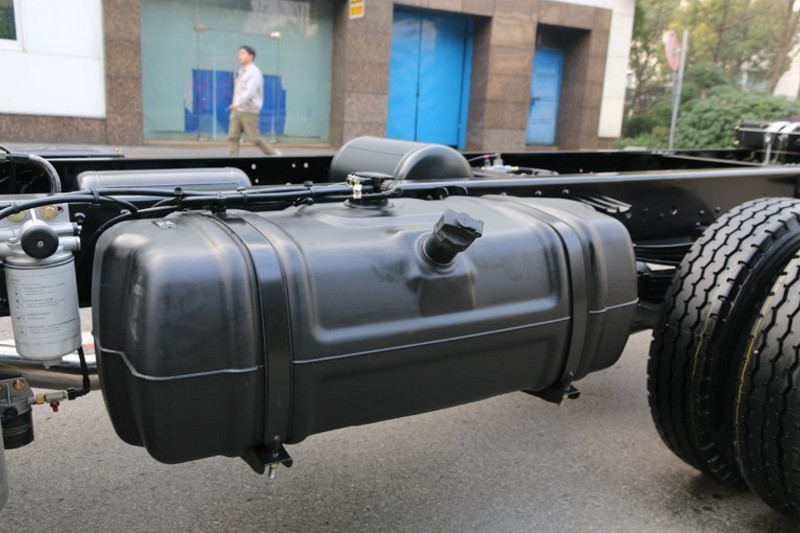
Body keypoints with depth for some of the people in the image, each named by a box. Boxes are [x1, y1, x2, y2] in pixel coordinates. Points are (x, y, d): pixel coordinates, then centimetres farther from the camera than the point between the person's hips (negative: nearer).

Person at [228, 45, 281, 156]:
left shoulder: (254, 72, -10)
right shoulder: (240, 72, 16)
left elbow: (250, 91, -24)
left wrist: (237, 103, -34)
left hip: (250, 112, -7)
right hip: (237, 111, 7)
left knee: (254, 139, -4)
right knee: (232, 137, -4)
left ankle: (274, 153, 17)